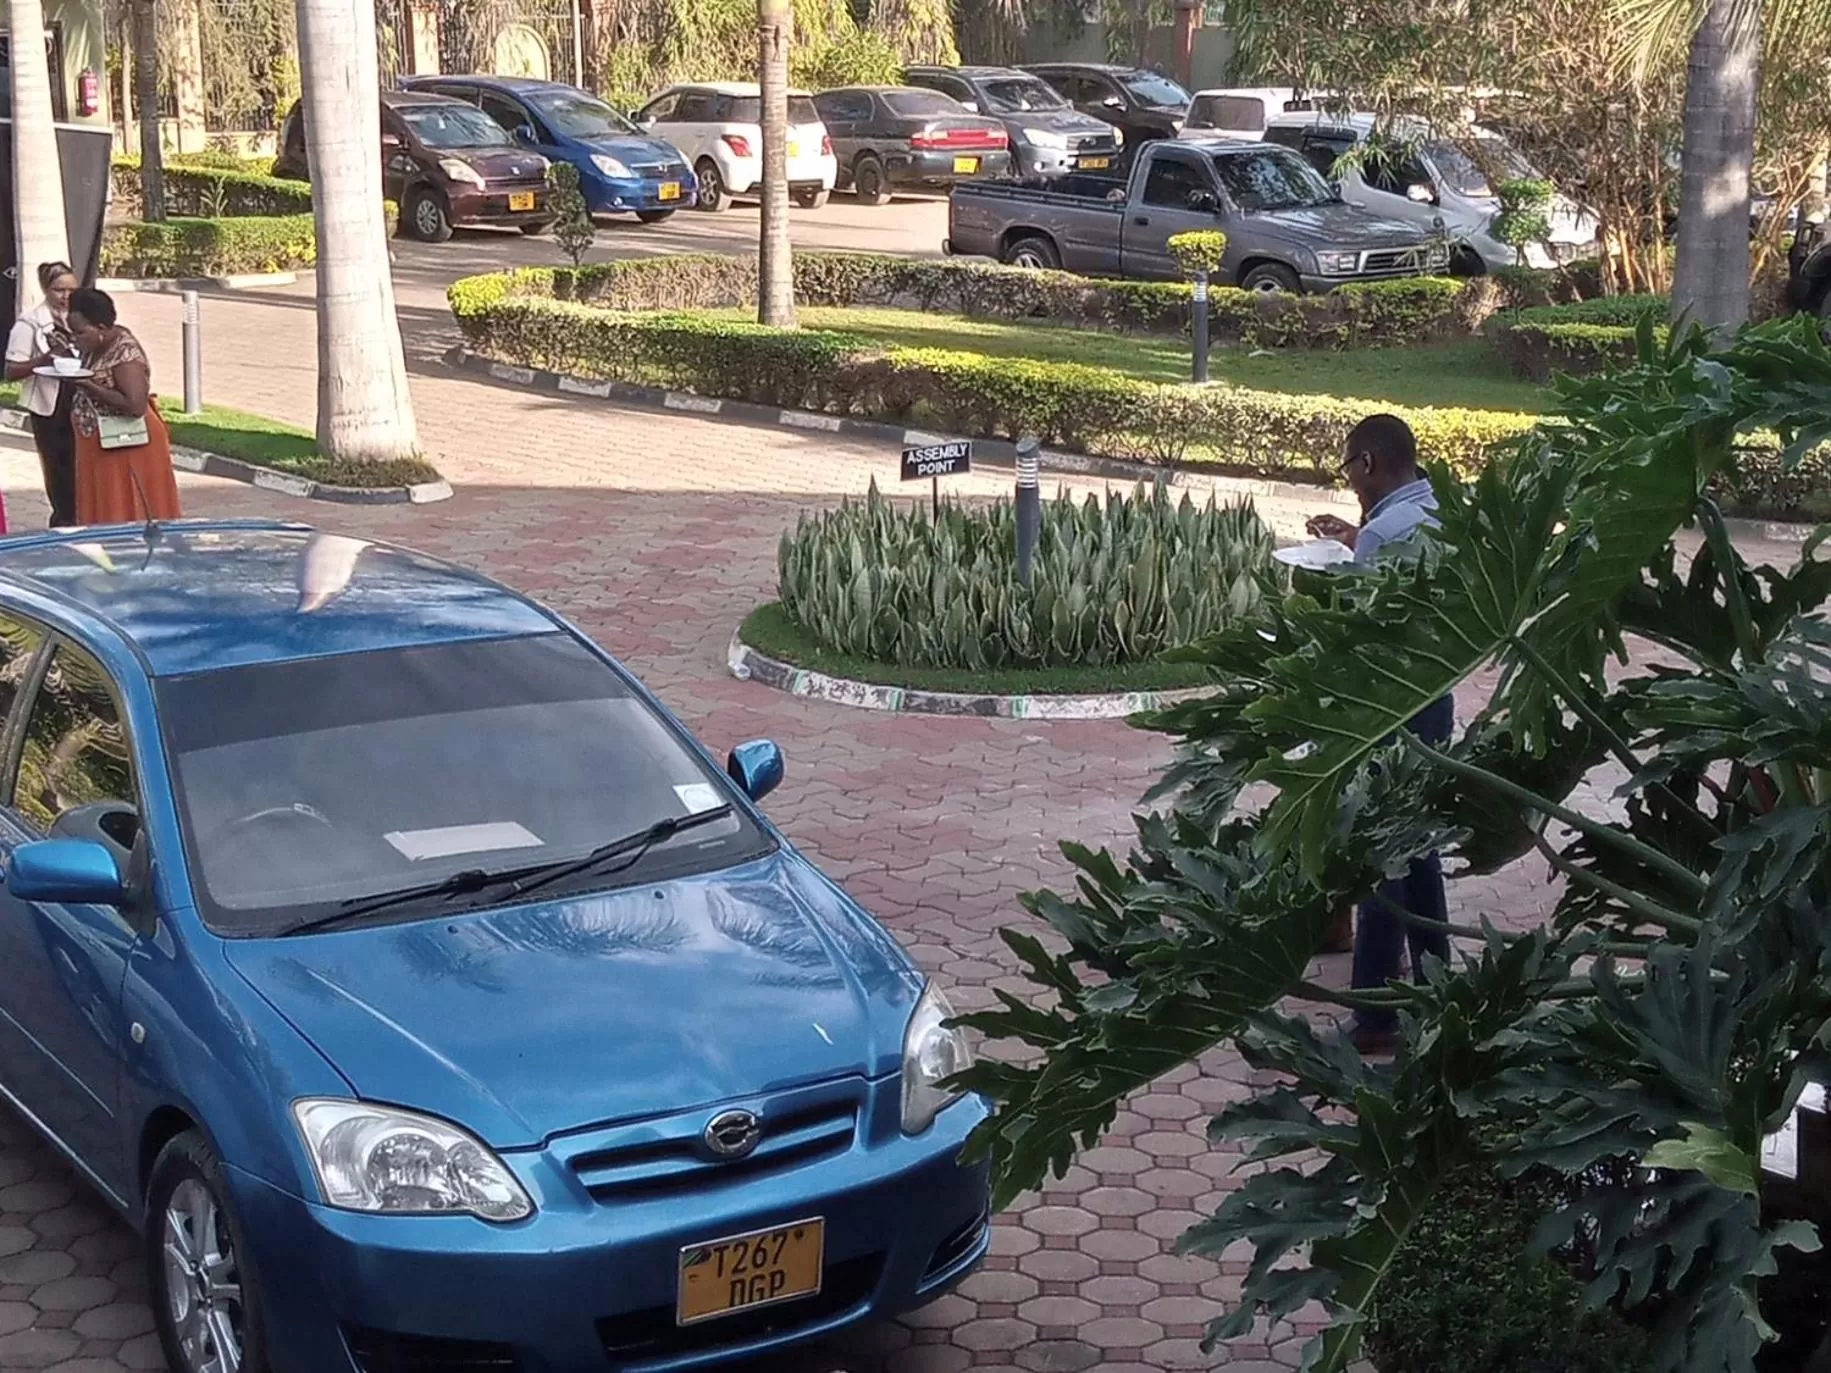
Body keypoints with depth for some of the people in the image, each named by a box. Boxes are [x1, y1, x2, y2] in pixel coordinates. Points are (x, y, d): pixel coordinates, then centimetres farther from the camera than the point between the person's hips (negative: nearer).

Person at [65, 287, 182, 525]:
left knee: (128, 517, -2)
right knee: (103, 514, 13)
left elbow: (135, 405, -29)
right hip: (102, 448, 9)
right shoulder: (98, 345, 5)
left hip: (127, 449, -9)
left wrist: (89, 387, -27)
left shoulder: (125, 353, -22)